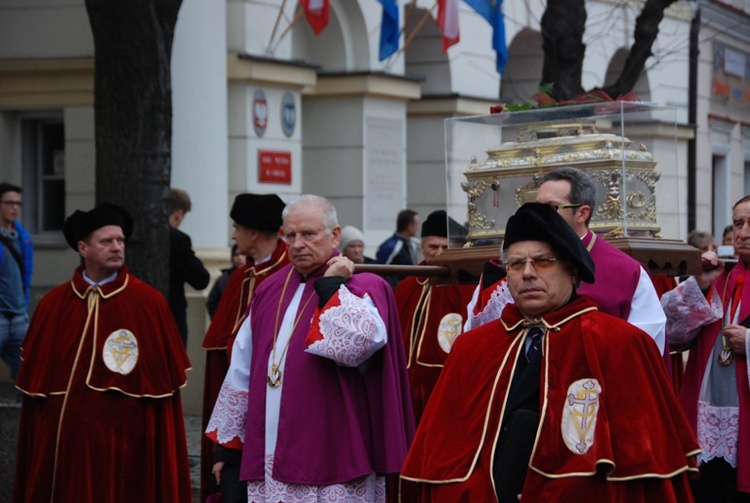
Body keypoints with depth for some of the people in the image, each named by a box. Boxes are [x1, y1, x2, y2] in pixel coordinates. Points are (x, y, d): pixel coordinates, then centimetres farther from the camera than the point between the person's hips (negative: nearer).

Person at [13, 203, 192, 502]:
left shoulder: (149, 303, -3)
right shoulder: (53, 305, 4)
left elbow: (164, 384, -2)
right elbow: (35, 386, 9)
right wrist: (36, 445, 6)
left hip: (125, 442, -2)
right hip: (66, 444, 2)